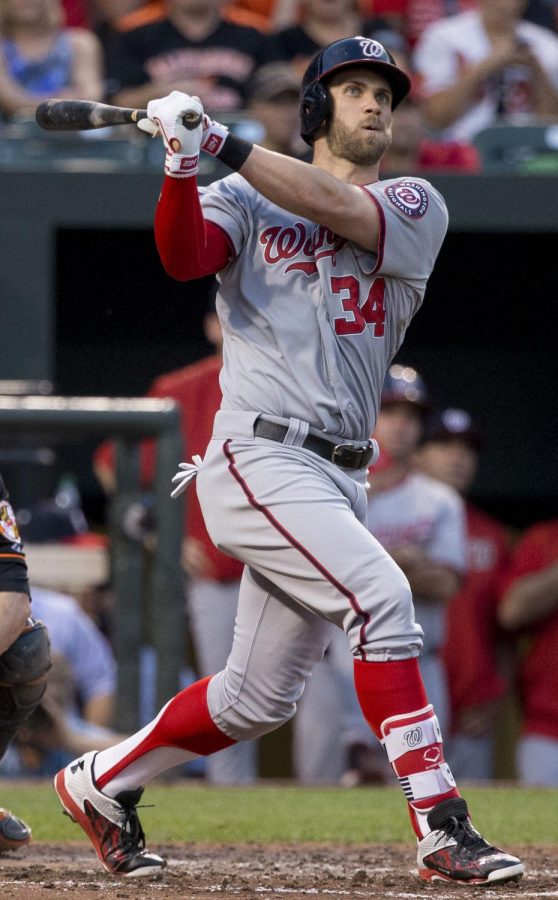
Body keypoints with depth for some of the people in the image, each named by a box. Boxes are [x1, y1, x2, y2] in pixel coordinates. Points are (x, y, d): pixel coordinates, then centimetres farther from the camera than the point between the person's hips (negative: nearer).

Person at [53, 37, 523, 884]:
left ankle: (101, 783, 30)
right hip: (261, 461, -5)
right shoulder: (246, 200, 7)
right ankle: (442, 828, -25)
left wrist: (222, 144, -18)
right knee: (381, 594, -24)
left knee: (258, 697, 10)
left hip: (339, 478, 5)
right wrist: (183, 164, -29)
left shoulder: (415, 205, 9)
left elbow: (339, 208, -11)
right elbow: (183, 255, -13)